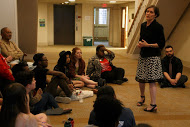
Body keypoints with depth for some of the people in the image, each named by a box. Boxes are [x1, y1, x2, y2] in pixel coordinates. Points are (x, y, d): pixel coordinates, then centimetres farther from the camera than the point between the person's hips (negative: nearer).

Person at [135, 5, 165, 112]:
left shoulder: (158, 27, -11)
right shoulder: (143, 25, 10)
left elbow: (162, 44, -11)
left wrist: (147, 45, -18)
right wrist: (139, 44, 0)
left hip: (153, 56, -7)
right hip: (143, 55, 7)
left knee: (151, 80, -9)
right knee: (140, 78, 14)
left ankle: (153, 105, -4)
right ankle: (142, 97, 37)